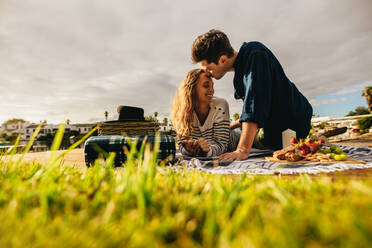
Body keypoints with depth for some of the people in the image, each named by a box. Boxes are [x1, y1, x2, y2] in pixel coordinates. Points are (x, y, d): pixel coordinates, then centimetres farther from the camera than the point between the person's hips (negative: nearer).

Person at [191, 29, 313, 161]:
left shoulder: (255, 54, -25)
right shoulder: (241, 66, 3)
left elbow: (255, 101, -36)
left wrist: (242, 150, -38)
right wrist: (233, 126, 22)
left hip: (290, 125, -8)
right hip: (273, 125, 8)